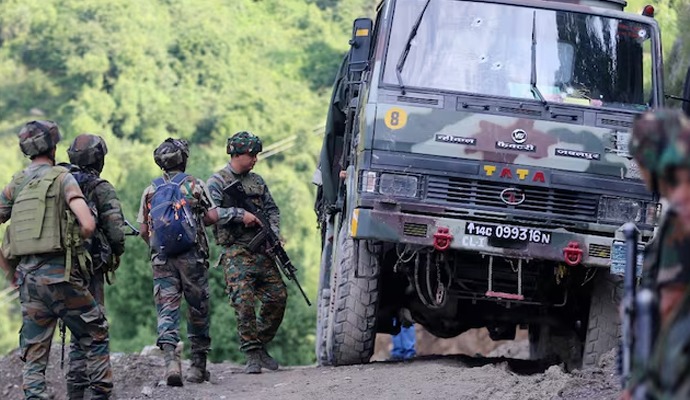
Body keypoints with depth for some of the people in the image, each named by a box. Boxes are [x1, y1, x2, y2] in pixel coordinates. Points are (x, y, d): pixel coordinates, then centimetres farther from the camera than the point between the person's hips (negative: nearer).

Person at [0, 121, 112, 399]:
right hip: (60, 273, -4)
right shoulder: (62, 178, -4)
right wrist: (73, 242, 6)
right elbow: (88, 225, -15)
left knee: (34, 352, 7)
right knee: (96, 335, 12)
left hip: (27, 276, 5)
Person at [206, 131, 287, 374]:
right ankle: (252, 355, -12)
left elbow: (272, 210, 19)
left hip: (262, 250, 6)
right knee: (244, 301, -15)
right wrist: (239, 215, -19)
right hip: (235, 251, -6)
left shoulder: (257, 181, 18)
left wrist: (274, 235, 2)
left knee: (278, 297, 0)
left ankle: (261, 346, 16)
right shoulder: (217, 182, 0)